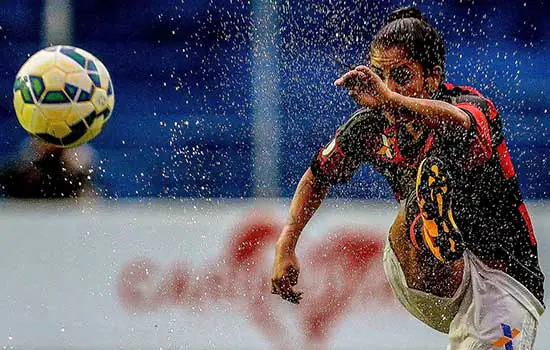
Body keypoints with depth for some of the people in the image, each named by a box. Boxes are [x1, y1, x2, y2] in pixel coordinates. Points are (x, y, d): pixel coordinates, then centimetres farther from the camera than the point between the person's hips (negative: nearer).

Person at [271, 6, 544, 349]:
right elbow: (319, 175, 18)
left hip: (502, 284, -3)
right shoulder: (374, 126, -1)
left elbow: (461, 126, -43)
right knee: (431, 170, -25)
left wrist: (391, 99, -57)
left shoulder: (473, 106, -16)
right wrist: (286, 246, 8)